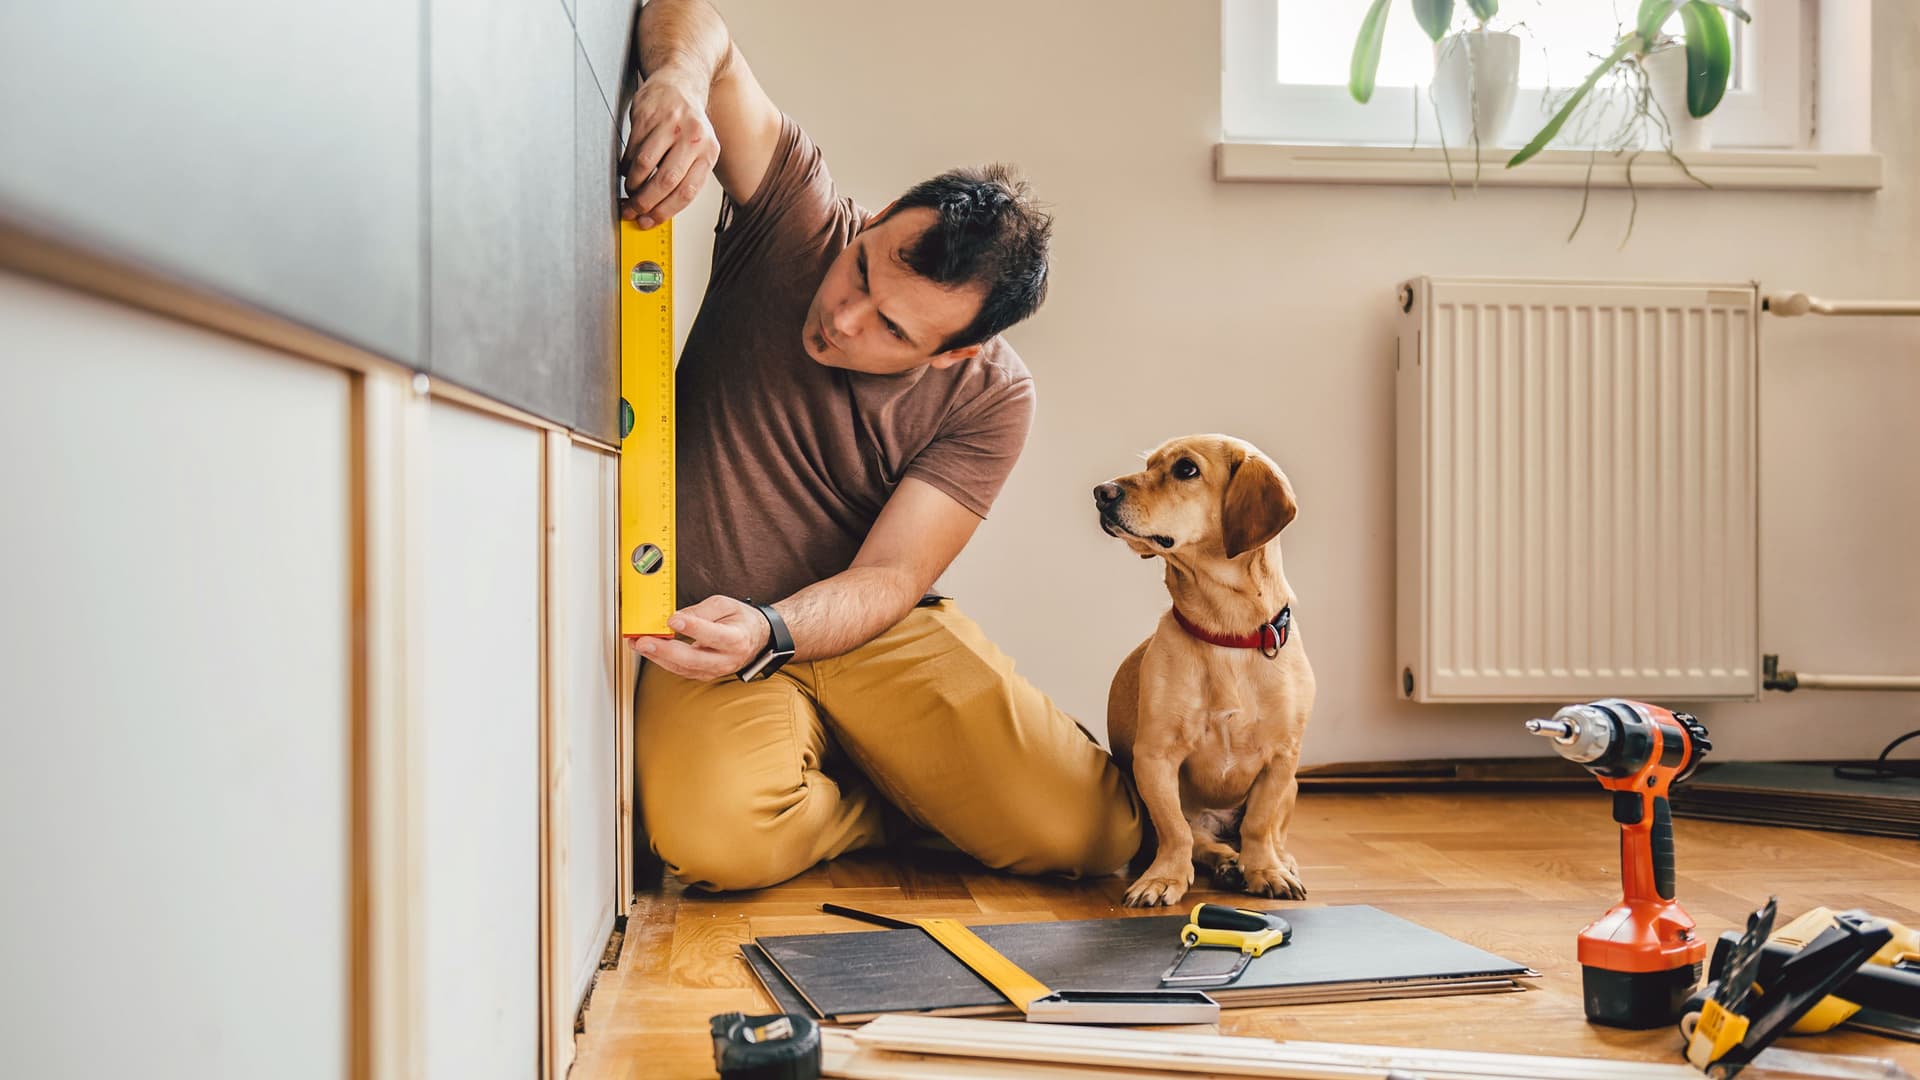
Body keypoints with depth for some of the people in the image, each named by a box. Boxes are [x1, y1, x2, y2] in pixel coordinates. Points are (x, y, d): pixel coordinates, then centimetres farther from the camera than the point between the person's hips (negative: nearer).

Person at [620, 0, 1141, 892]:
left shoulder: (989, 400, -12)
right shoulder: (797, 218, -12)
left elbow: (889, 577, -16)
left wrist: (766, 634, -36)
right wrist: (682, 77, -39)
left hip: (871, 631, 0)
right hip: (712, 629, 0)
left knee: (1094, 833, -17)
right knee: (716, 837, -32)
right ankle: (891, 809, 3)